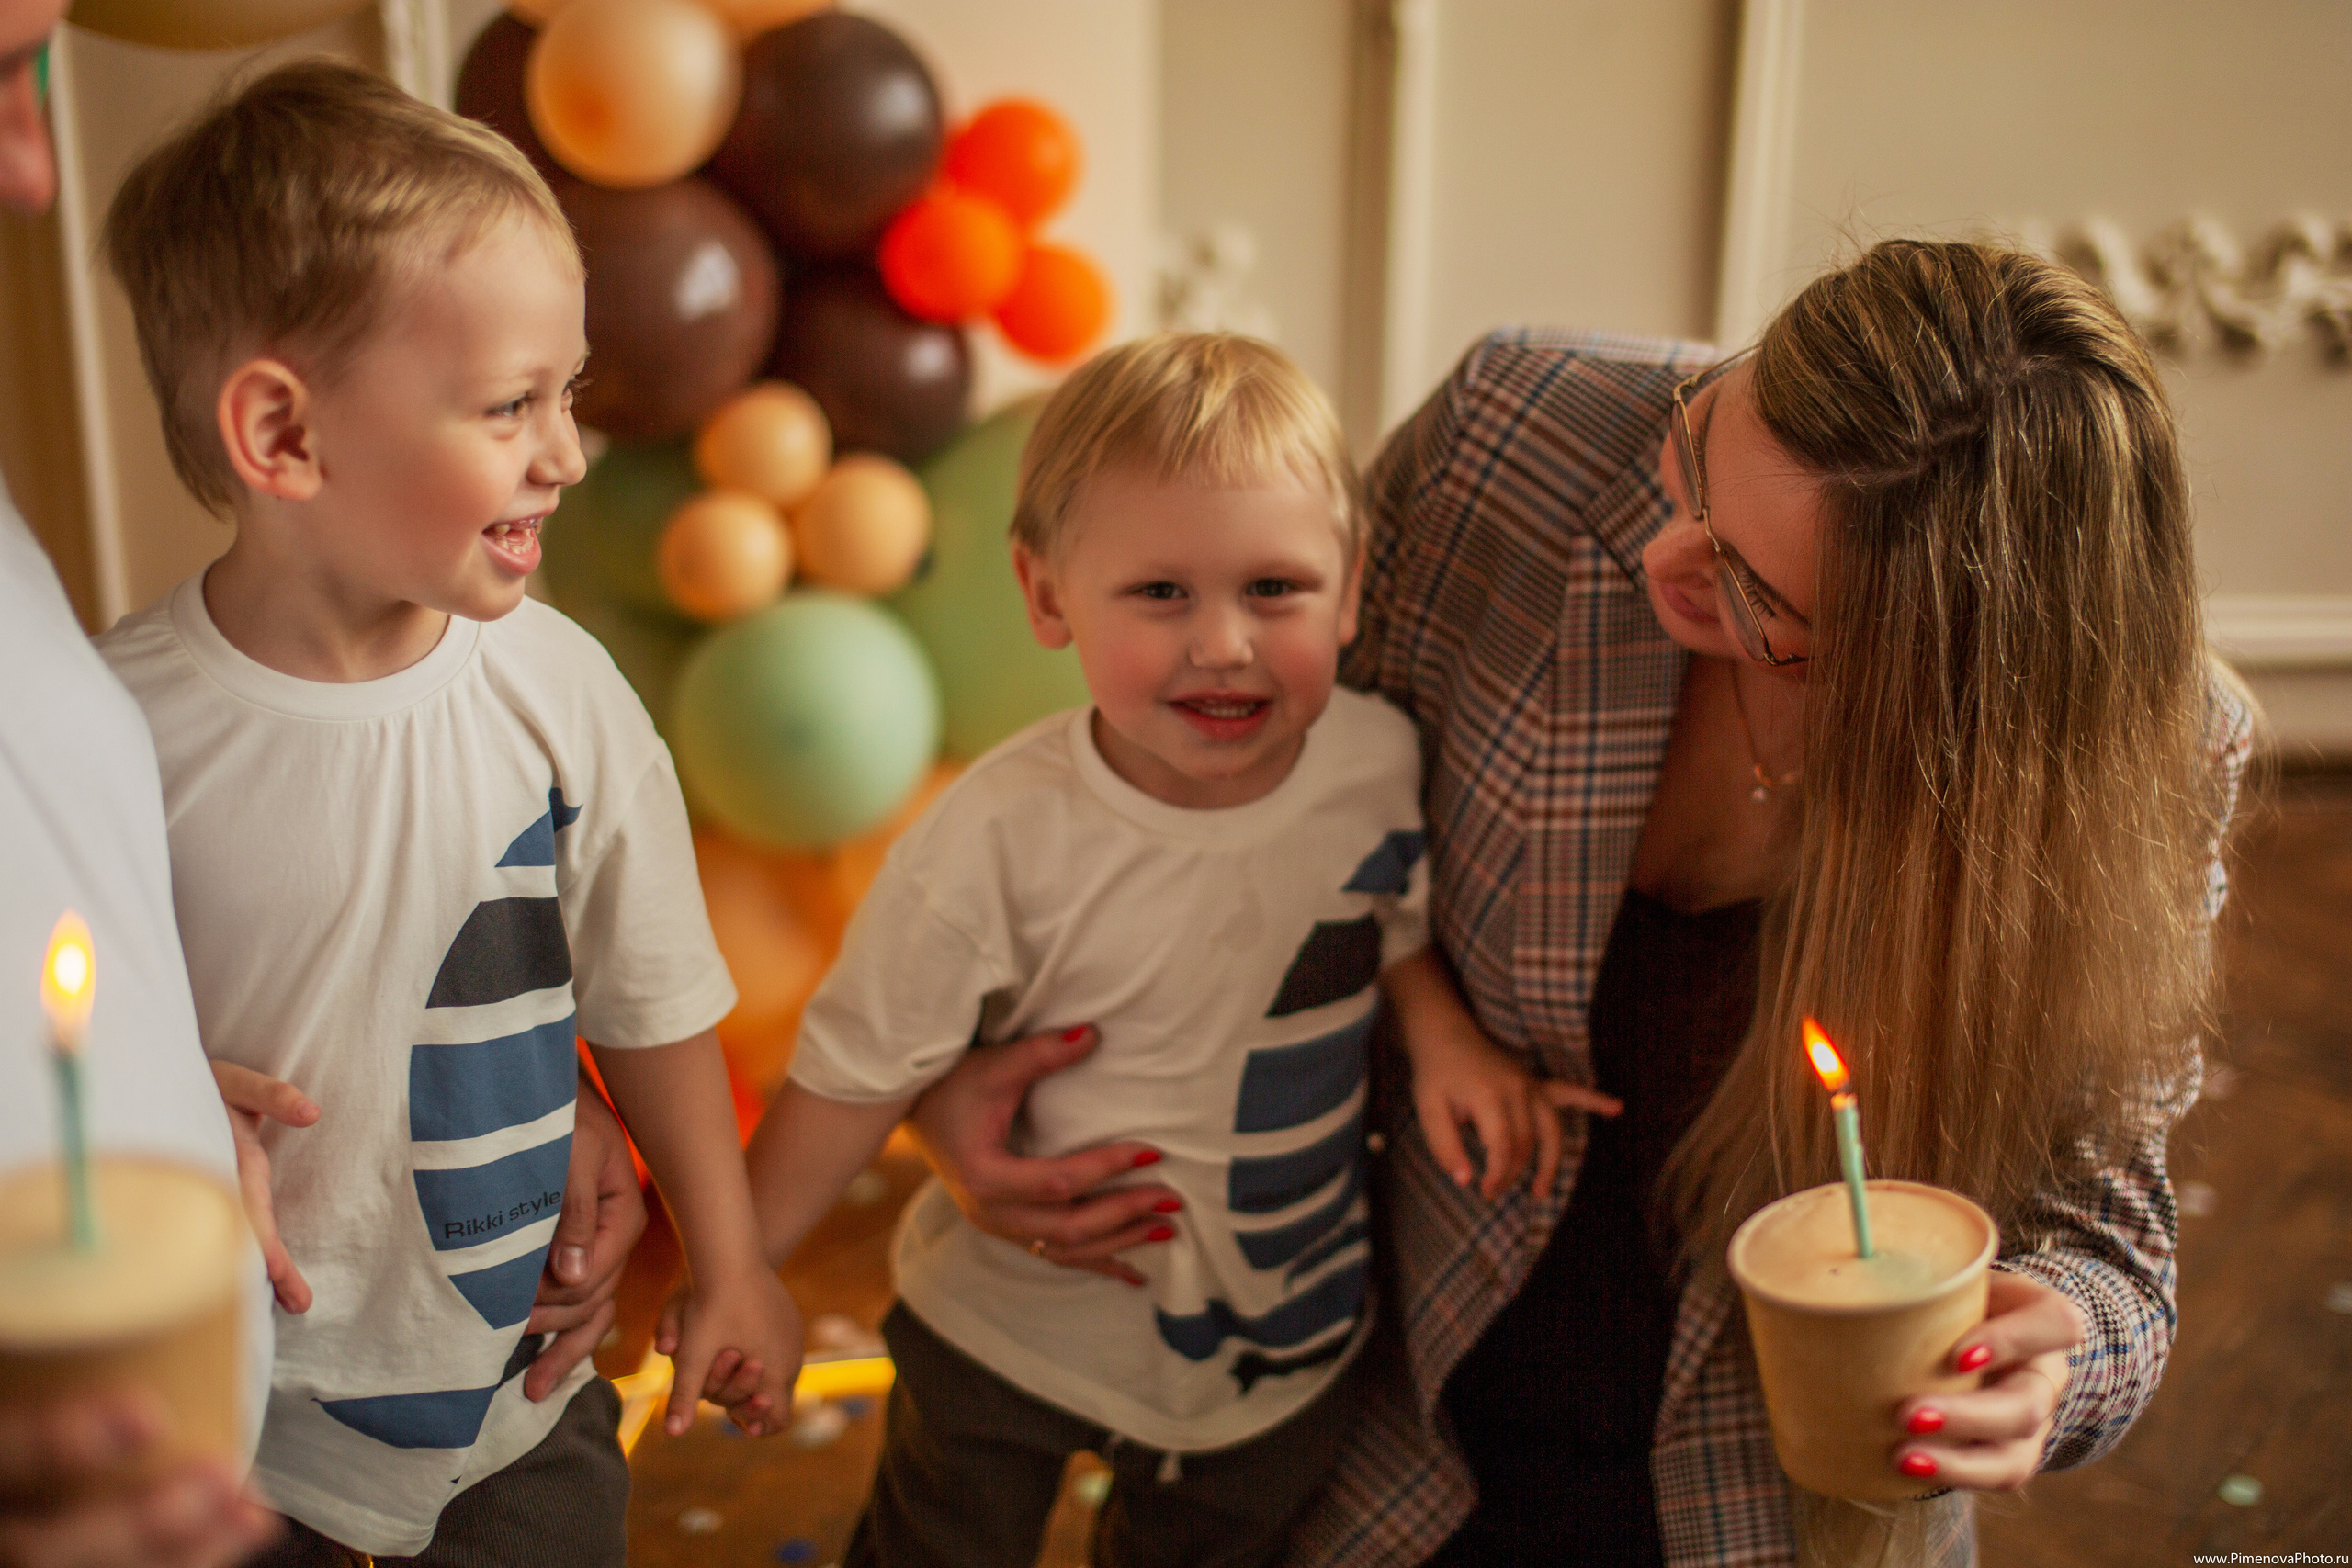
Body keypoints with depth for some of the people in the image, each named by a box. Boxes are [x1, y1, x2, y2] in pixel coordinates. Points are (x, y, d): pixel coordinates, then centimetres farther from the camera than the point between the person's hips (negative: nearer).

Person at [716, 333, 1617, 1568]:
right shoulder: (999, 838, -28)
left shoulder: (1380, 762, -16)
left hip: (1290, 1326, 3)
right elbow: (859, 1069, -17)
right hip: (1017, 1325, -2)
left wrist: (1444, 1037, -13)